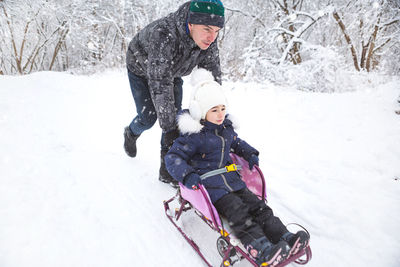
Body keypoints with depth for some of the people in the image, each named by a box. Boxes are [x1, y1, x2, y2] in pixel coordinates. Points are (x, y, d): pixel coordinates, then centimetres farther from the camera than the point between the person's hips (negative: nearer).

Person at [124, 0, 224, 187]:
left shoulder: (208, 39, -27)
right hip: (142, 68, -4)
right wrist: (169, 128, -46)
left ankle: (167, 170, 4)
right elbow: (160, 85, -47)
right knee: (148, 117, -6)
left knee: (175, 115, -6)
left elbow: (213, 76, -18)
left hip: (171, 71, 5)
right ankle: (131, 133, 33)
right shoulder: (164, 35, -45)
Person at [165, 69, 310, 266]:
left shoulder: (226, 128, 10)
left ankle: (285, 238, -9)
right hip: (209, 186, -7)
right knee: (238, 212, -24)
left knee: (258, 206, -6)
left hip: (231, 180, 7)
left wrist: (250, 154, 13)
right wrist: (187, 175, -27)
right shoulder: (193, 136, -13)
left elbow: (237, 143, 30)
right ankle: (262, 251, -31)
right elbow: (173, 157, -11)